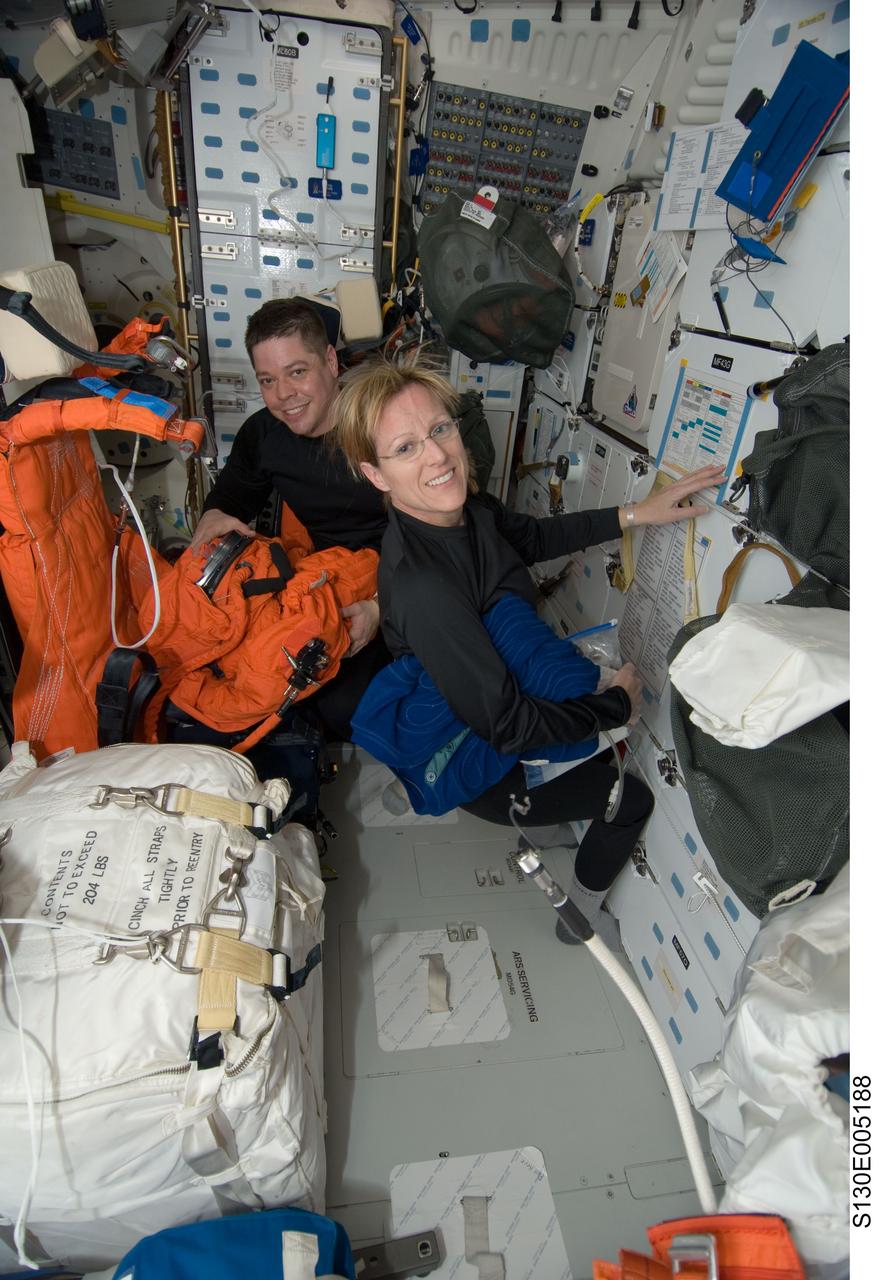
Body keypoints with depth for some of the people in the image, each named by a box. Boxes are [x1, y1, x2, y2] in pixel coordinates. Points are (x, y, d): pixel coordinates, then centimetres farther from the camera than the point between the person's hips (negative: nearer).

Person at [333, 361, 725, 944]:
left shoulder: (466, 508, -16)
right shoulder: (421, 586, -41)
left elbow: (534, 536, 7)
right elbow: (508, 727, -35)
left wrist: (634, 514, -1)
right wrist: (618, 704, -20)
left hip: (499, 694, 7)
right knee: (632, 798, 11)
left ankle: (575, 818, 54)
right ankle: (582, 912, 38)